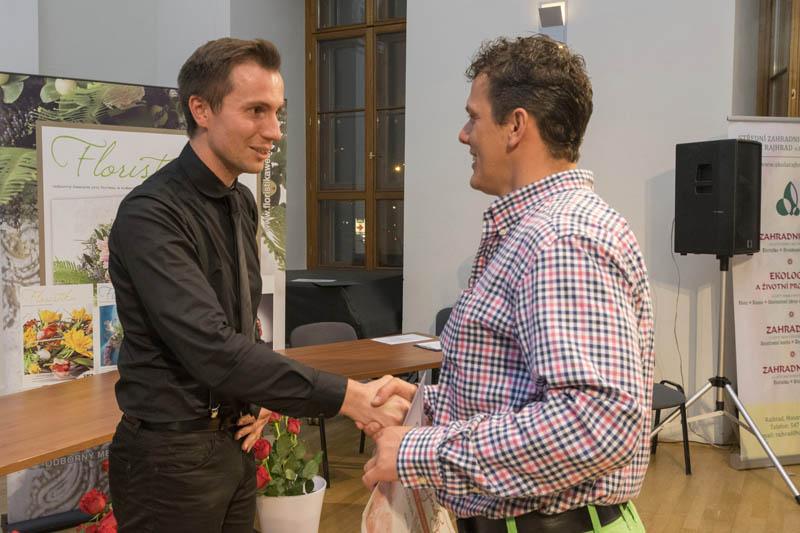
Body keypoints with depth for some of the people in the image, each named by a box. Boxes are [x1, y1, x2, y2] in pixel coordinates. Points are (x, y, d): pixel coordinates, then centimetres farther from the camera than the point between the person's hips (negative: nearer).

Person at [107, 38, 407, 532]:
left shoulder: (242, 203, 6)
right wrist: (346, 396, -31)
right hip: (171, 455, -7)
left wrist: (257, 398, 2)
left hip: (234, 441, 7)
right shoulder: (150, 214, -21)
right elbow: (210, 347, -30)